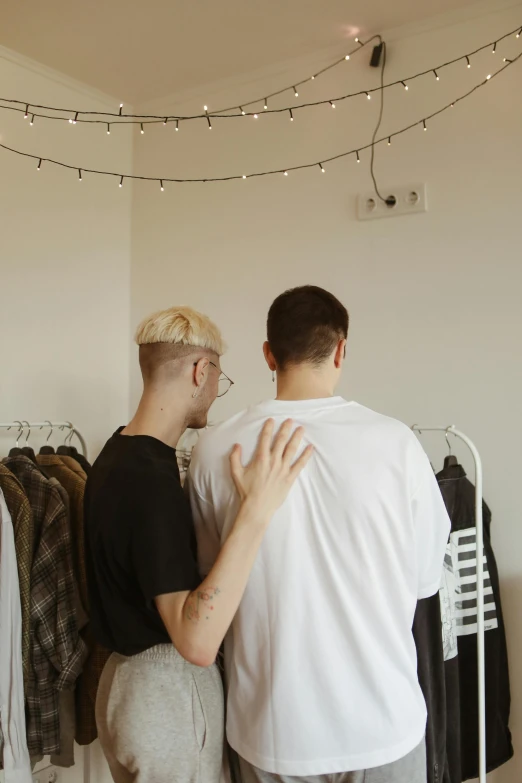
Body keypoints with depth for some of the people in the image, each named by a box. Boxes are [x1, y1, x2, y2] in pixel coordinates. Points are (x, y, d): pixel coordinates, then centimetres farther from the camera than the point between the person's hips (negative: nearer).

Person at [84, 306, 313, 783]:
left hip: (131, 675, 9)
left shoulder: (119, 454, 3)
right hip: (169, 693, -9)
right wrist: (256, 512, -39)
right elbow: (198, 642, -33)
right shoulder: (151, 475, -28)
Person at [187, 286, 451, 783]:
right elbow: (425, 579, -3)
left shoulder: (217, 450, -13)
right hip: (382, 723, -1)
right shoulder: (395, 444, -16)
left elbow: (210, 571, 3)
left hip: (270, 728, 1)